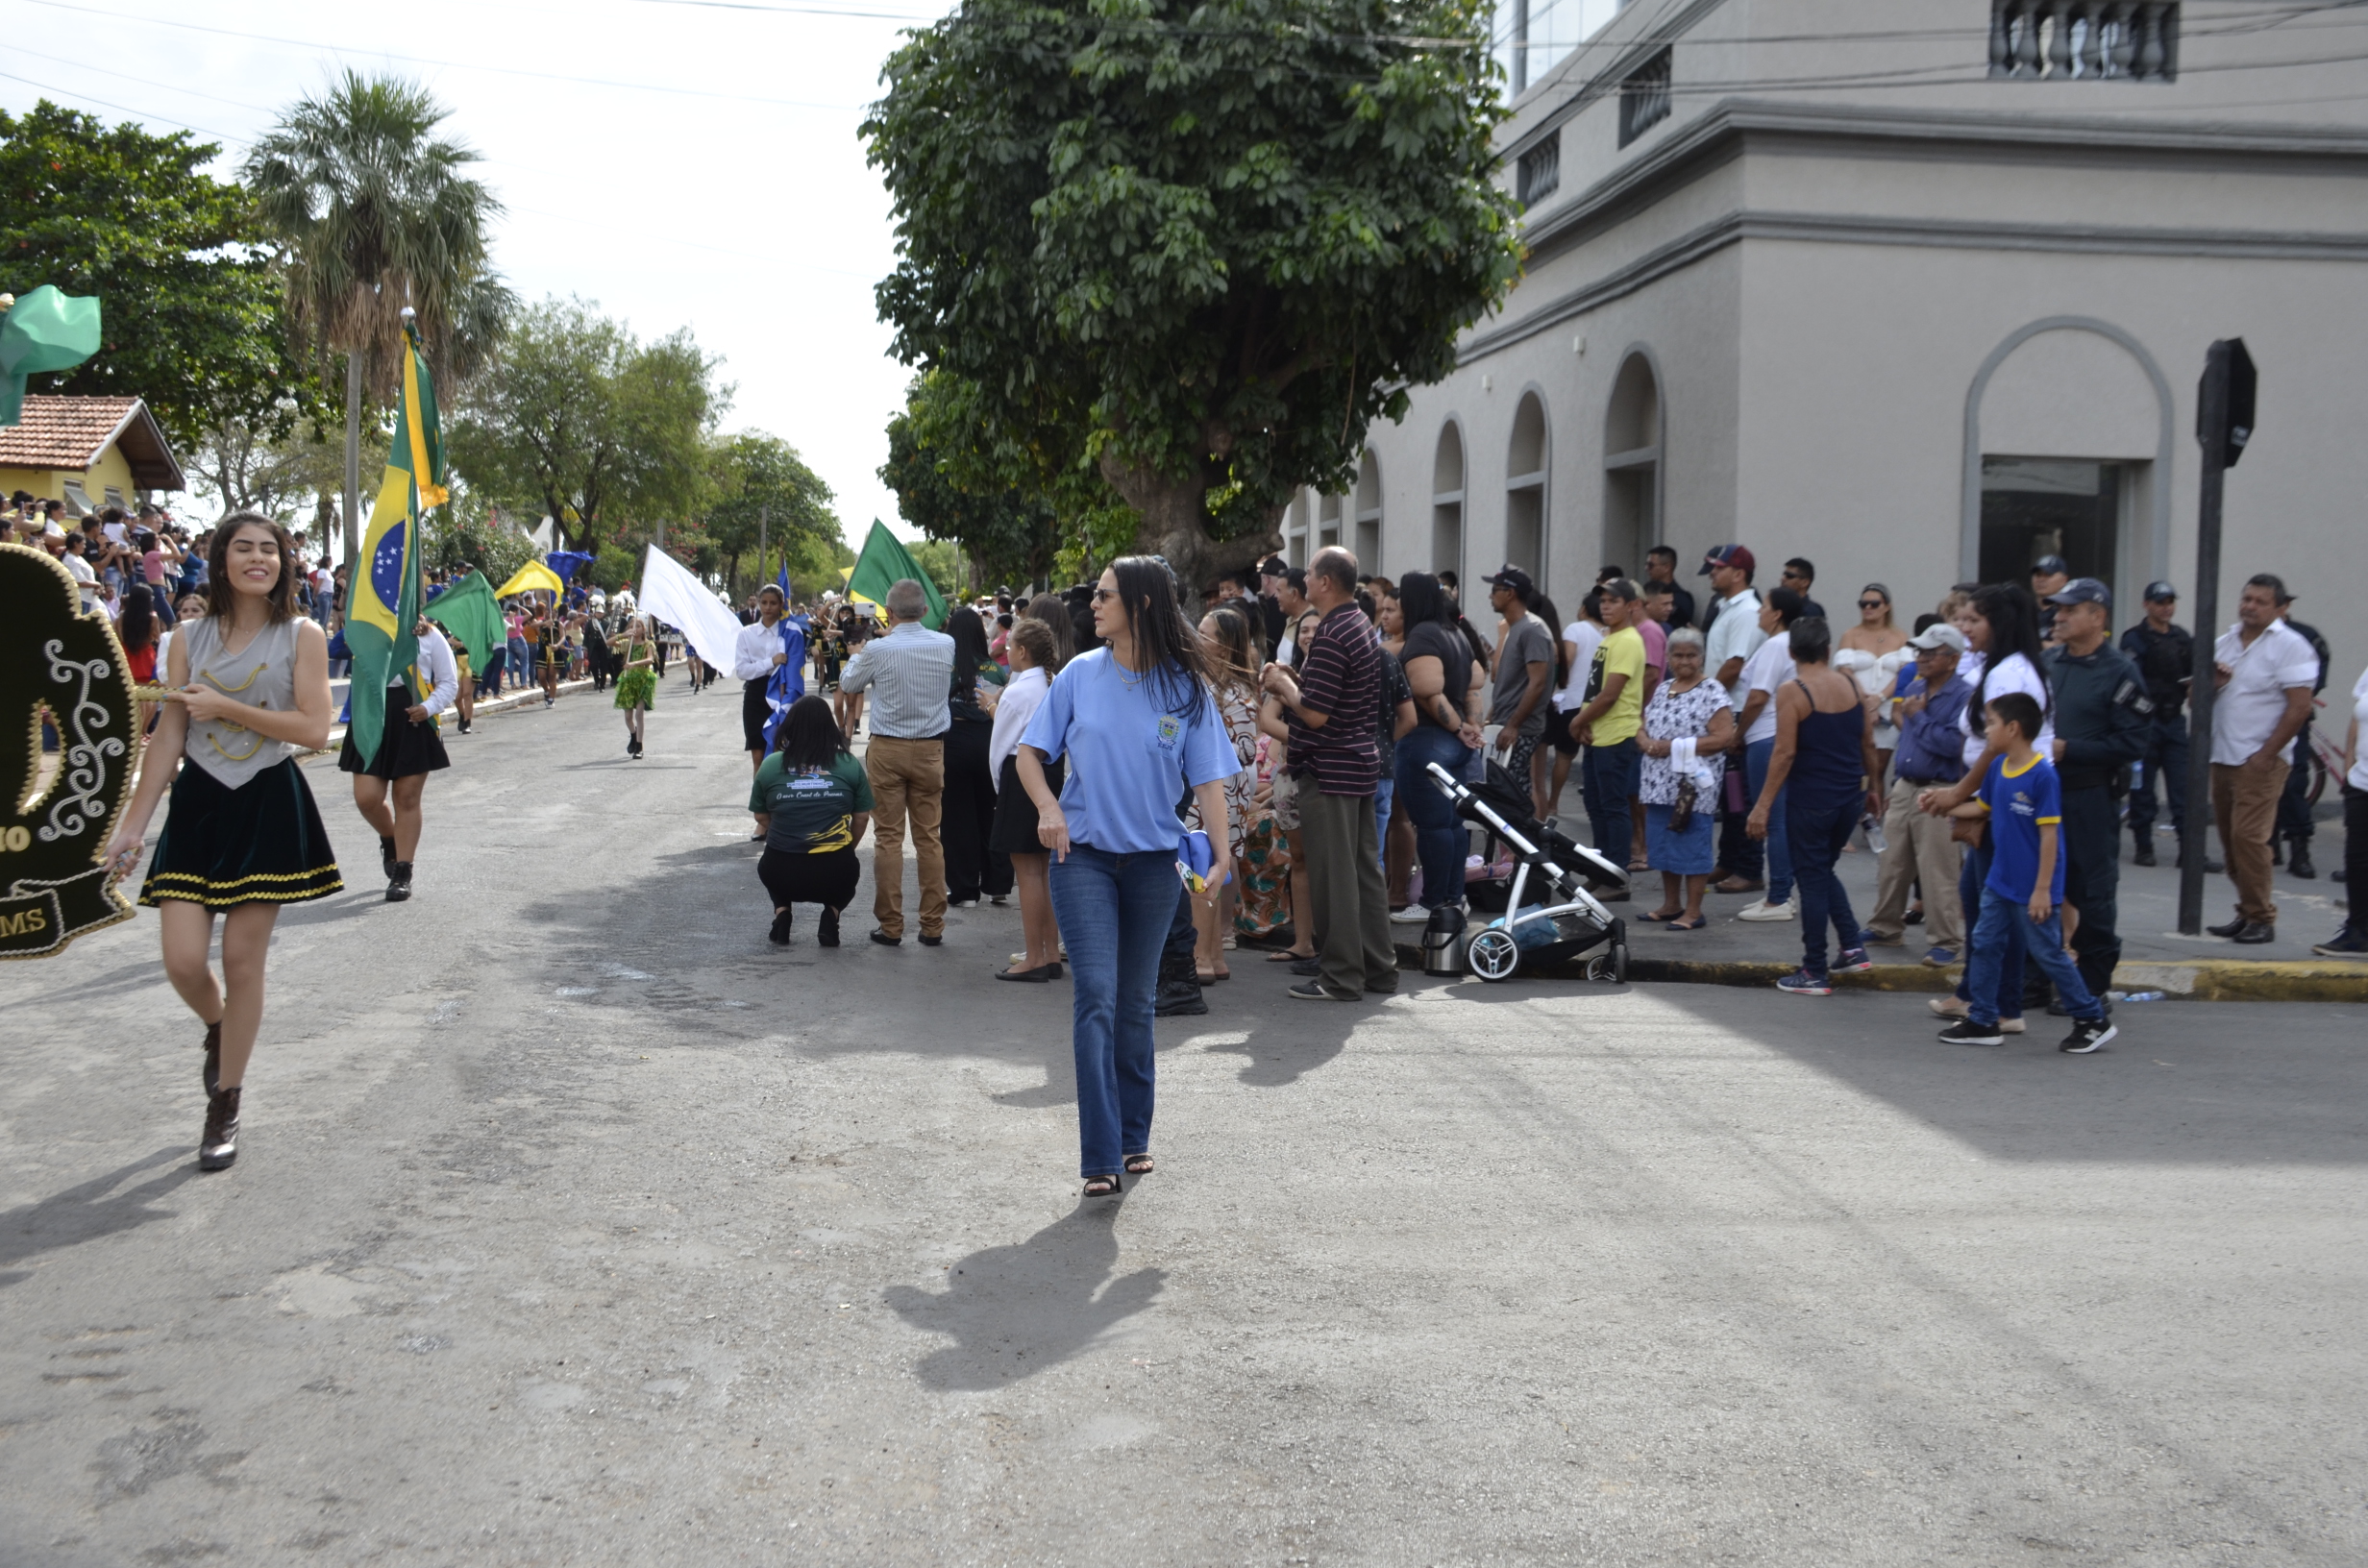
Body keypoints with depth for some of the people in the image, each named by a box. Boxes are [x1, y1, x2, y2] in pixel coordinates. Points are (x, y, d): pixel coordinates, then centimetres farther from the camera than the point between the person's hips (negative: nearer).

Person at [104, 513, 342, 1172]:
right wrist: (133, 822, 4)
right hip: (198, 803, 2)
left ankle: (225, 1109, 14)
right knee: (183, 961, -6)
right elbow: (169, 735, 6)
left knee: (242, 960, 1)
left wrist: (225, 706, -14)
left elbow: (314, 728, -11)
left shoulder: (302, 636, -2)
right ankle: (217, 1030, 30)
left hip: (268, 805, -2)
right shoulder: (190, 638, 5)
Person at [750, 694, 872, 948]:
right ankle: (830, 914, 7)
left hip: (782, 875, 1)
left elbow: (761, 817, 13)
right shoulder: (850, 765, 3)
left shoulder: (770, 765, 4)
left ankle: (781, 913, 10)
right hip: (833, 876, -1)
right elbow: (862, 817, 7)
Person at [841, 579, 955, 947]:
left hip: (887, 749, -3)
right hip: (931, 749, 3)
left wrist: (857, 653, 24)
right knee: (929, 837, 8)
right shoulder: (945, 645, -3)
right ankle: (932, 926, 11)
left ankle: (891, 926, 3)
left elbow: (848, 685, 5)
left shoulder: (878, 650, -13)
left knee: (888, 837, 2)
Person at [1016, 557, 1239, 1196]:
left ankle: (1134, 1136, 28)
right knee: (1096, 999, -10)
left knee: (1136, 1004, 13)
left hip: (1154, 862, 1)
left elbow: (1208, 778, -4)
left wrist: (1221, 853, -16)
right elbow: (1030, 753, 5)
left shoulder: (1186, 687, -2)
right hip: (1083, 856, -1)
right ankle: (1100, 1157, -9)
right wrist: (1049, 808, -13)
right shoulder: (1081, 674, 0)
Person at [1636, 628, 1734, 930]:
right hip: (1660, 785, 7)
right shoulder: (1663, 690, 15)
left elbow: (1723, 737, -15)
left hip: (1692, 785, -7)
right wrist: (1645, 741, -6)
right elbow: (1644, 725, 19)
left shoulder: (1712, 692, -7)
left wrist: (1675, 746, -17)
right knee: (1662, 844, 12)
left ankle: (1693, 911, 3)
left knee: (1692, 846, -4)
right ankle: (1671, 905, 24)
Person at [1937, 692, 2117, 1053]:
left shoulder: (2043, 774, -20)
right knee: (1984, 944, 9)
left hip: (2032, 890, -8)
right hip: (1999, 882, 8)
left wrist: (2043, 889, -19)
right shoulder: (1998, 767, 3)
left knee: (2048, 954, 1)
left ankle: (2092, 1020, 15)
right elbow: (1983, 807, 20)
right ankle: (1982, 1022, 18)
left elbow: (2049, 834, -19)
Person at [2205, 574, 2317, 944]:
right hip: (2222, 757, 7)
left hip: (2260, 759, -7)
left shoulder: (2290, 646, -6)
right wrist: (2211, 683, -4)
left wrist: (2266, 755, -15)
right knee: (2229, 839, 9)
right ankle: (2247, 913, 18)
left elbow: (2300, 707, -12)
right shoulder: (2224, 642, 15)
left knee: (2248, 837, -13)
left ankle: (2261, 918, -4)